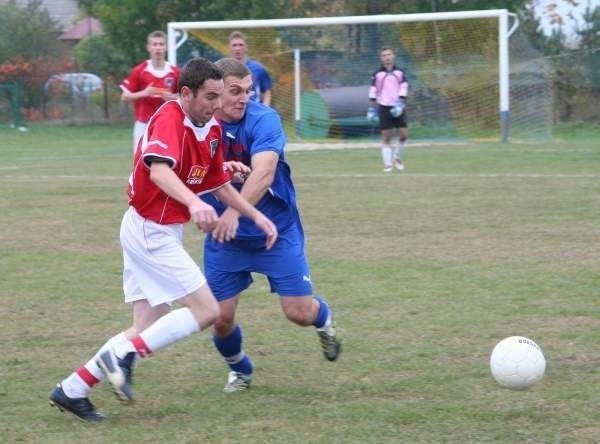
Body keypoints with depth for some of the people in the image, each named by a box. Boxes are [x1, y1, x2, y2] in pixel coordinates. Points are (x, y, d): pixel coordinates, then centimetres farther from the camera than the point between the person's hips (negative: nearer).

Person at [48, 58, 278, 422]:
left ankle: (73, 390, 12)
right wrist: (193, 203, -57)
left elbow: (219, 184, 20)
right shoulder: (170, 120, -21)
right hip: (151, 231, -9)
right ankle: (123, 355, -11)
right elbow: (159, 170, -41)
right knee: (206, 311, -12)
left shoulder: (212, 129, 7)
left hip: (157, 233, 9)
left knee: (151, 329, 9)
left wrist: (256, 216, 14)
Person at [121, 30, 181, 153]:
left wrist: (172, 97, -10)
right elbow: (125, 97, 1)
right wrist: (143, 93, -16)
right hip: (143, 125, -1)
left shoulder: (175, 72, 1)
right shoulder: (139, 71, -4)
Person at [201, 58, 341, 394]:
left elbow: (263, 173, -36)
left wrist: (235, 211, -52)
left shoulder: (263, 120, -21)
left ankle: (324, 319, 34)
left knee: (299, 312, -5)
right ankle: (240, 370, 32)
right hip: (224, 238, 3)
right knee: (221, 317, 0)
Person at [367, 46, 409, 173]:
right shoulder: (377, 74, 3)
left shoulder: (400, 72, 6)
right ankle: (388, 163, 3)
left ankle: (397, 157, 18)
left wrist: (400, 105, -11)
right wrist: (371, 109, 0)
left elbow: (403, 90, 1)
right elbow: (372, 92, 4)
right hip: (384, 107, -1)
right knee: (386, 137, -3)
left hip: (397, 108, 1)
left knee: (403, 134, -4)